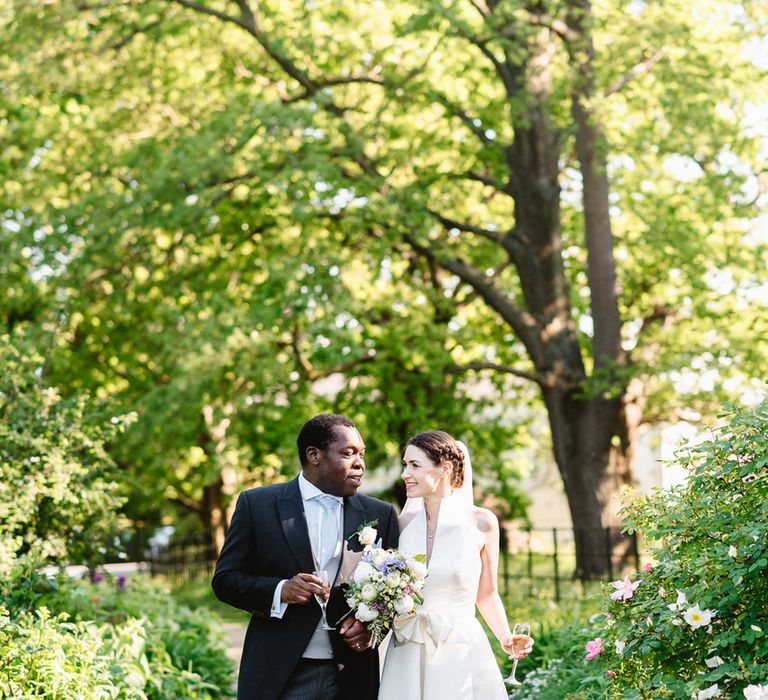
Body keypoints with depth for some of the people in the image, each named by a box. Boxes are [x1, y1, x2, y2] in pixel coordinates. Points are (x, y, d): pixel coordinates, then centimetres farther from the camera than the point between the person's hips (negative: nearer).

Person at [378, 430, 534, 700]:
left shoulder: (481, 522, -4)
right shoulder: (403, 523, 1)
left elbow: (486, 594, 7)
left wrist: (505, 637, -8)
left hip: (462, 655, -2)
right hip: (407, 658, 2)